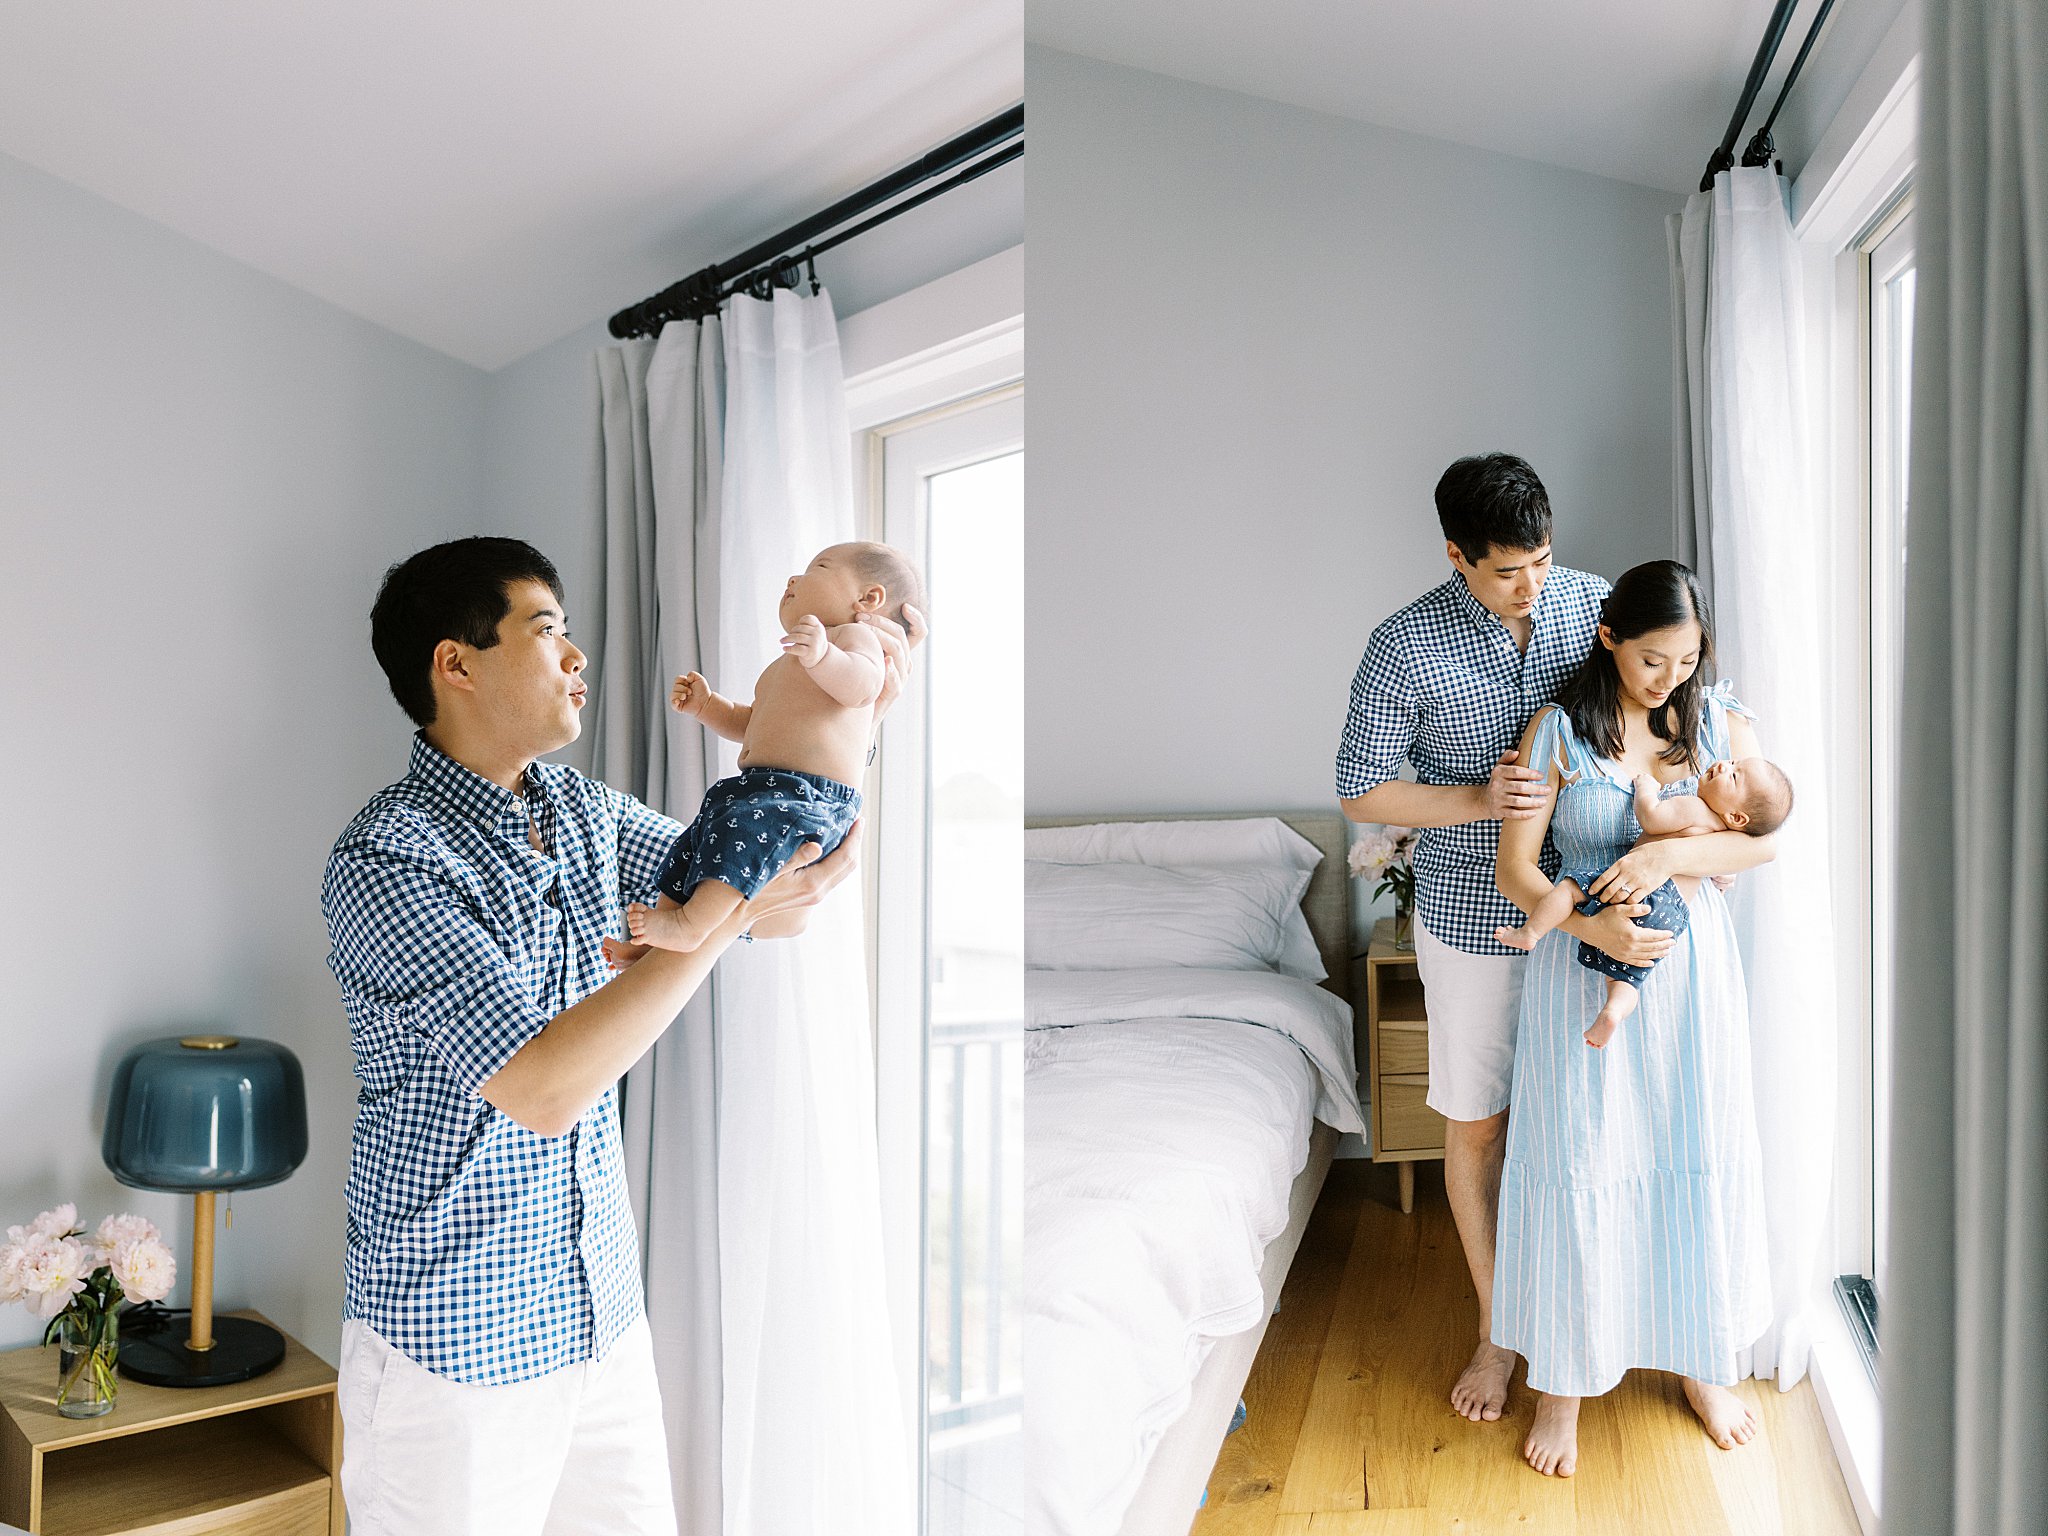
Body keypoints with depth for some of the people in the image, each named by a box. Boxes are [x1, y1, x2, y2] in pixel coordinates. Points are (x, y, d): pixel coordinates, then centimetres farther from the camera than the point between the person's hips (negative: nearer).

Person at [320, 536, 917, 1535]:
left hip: (602, 1310, 7)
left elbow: (766, 893, 8)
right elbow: (543, 1091, -29)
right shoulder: (385, 860, -21)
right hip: (454, 1340, -7)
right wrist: (733, 908, -29)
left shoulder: (583, 813, 3)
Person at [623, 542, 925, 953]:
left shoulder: (854, 635, 1)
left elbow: (862, 685, -22)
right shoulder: (785, 666, 33)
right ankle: (658, 944, 16)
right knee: (689, 850, 12)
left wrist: (822, 655, -40)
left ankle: (694, 922, -39)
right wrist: (706, 705, 22)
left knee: (744, 822, -35)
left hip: (808, 796, -11)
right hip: (761, 786, 11)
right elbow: (750, 725, 38)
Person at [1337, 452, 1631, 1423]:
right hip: (1472, 920, -2)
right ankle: (1497, 1327, 29)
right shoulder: (1406, 647, -15)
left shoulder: (1593, 604, -6)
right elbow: (1362, 792, -9)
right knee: (1477, 1125, 11)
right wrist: (1479, 799, -23)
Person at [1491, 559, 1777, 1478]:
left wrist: (1669, 854, -20)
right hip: (1584, 966, -3)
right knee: (1576, 1165, 2)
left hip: (1691, 962, 3)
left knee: (1698, 1156, 11)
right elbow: (1516, 866, -9)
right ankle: (1562, 1381, 18)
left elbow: (1763, 839, -2)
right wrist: (1588, 922, -25)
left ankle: (1701, 1361, 32)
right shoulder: (1560, 730, -7)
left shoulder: (1720, 720, 1)